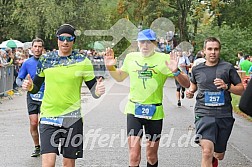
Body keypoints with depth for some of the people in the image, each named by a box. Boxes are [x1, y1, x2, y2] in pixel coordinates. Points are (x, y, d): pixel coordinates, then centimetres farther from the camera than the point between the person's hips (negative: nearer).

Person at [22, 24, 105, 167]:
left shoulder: (83, 61, -2)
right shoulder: (46, 59, 3)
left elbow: (93, 89, 0)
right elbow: (36, 87, 12)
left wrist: (98, 91, -23)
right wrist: (30, 87, -10)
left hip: (72, 118, 0)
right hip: (48, 117, 0)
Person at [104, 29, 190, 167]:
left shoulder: (164, 59, -4)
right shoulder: (131, 57, 5)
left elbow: (186, 84, -6)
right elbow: (120, 77, 24)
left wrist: (175, 72, -25)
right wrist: (110, 67, 5)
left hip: (155, 112, -1)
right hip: (134, 110, 1)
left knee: (152, 156, 13)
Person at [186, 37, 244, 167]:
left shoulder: (228, 68, 2)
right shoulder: (197, 69, 7)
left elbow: (241, 90, 4)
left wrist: (227, 86, -14)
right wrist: (190, 92, 7)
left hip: (224, 115, 1)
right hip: (204, 113, -1)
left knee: (219, 155, 16)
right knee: (207, 152, -23)